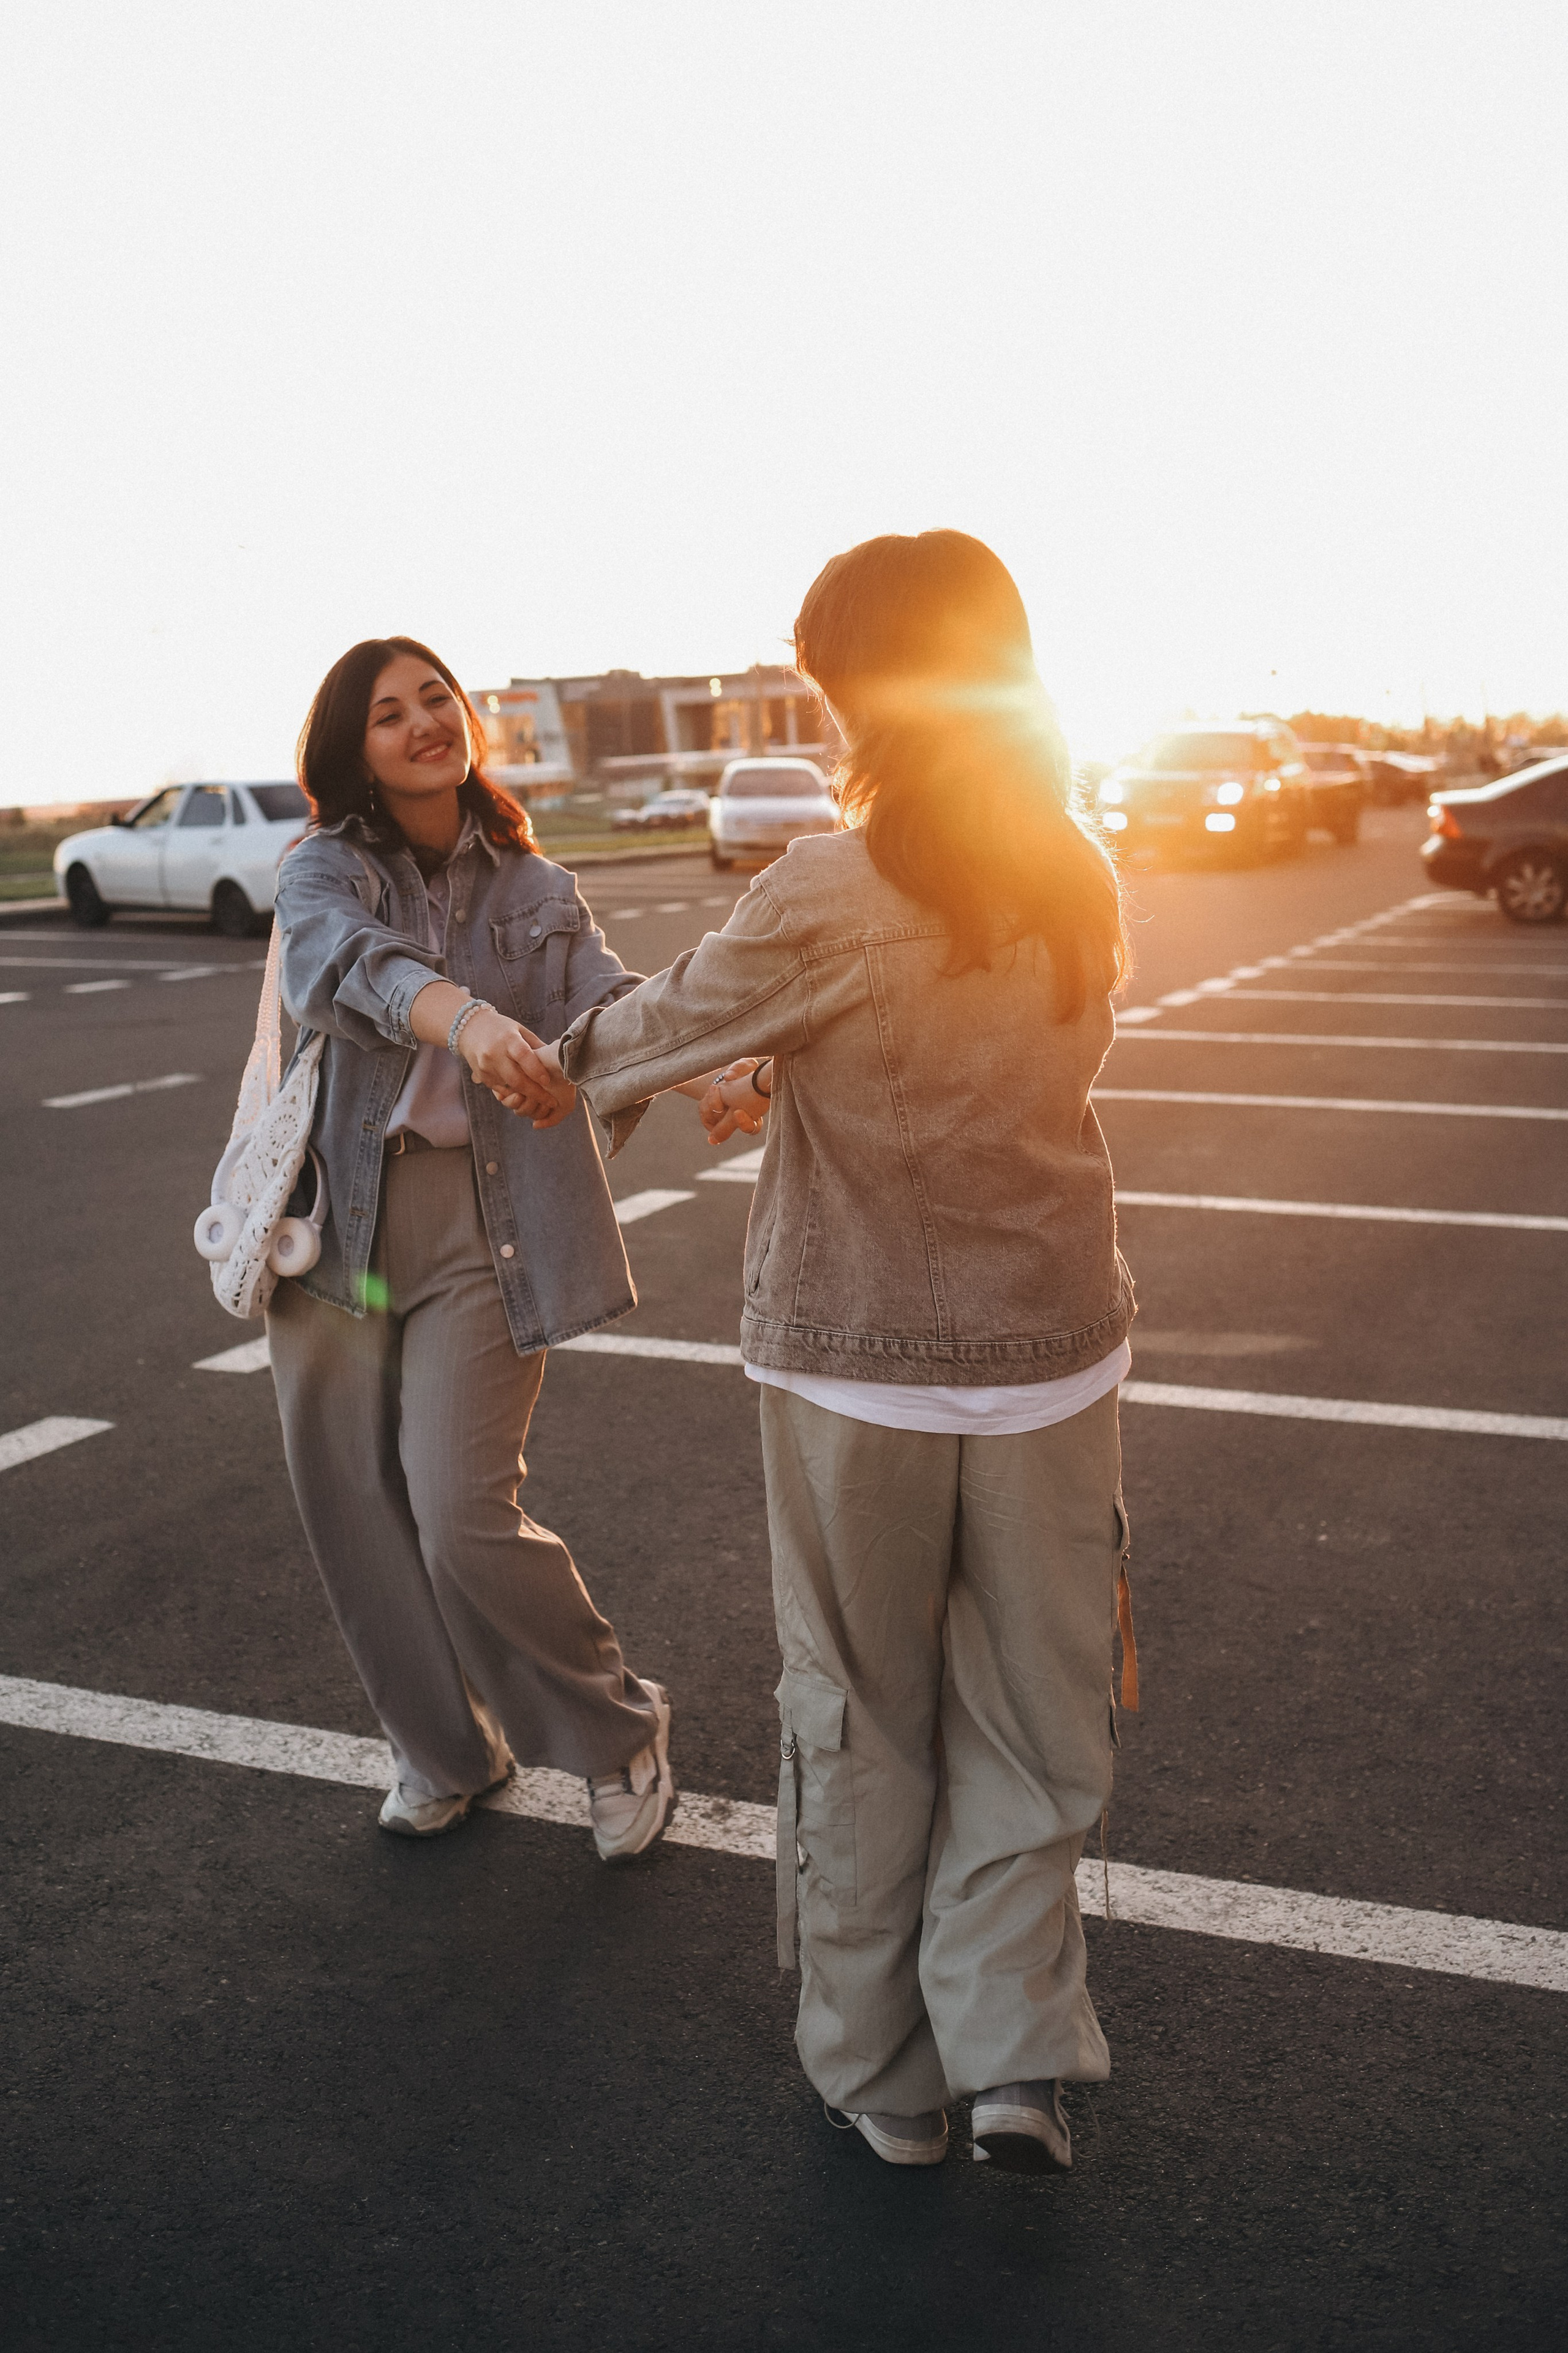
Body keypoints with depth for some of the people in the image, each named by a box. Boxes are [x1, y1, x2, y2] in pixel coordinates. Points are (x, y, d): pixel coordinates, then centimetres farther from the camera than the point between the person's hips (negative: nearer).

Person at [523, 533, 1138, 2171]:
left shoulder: (828, 896, -17)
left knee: (859, 1726, 14)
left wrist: (569, 1063, 19)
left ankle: (880, 2076, 29)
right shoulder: (1083, 887, 0)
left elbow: (678, 1018, -2)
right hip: (1048, 1359, 4)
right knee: (1029, 1723, 18)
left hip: (854, 1370, -3)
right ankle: (1016, 2054, 16)